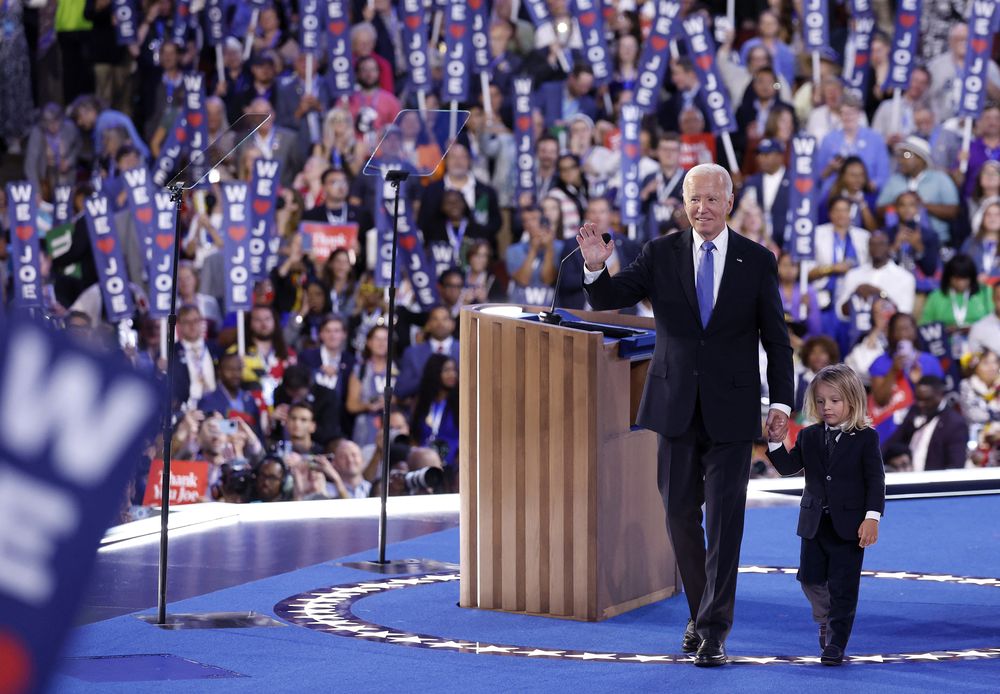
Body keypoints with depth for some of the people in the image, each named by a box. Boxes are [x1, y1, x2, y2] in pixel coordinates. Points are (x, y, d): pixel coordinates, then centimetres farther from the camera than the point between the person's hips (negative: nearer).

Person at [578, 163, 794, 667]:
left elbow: (776, 338, 3)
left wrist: (781, 401, -2)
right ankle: (700, 612, 23)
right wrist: (595, 268, -22)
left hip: (731, 410, -2)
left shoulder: (757, 261, 1)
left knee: (724, 520, -6)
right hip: (676, 406, 2)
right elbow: (607, 299, 0)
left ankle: (714, 629, -5)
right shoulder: (661, 255, 3)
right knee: (680, 514, 9)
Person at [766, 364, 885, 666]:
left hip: (849, 524, -4)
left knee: (842, 587, -2)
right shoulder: (809, 437, 7)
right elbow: (788, 466, -1)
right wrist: (776, 442, -17)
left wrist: (872, 517, -16)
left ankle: (836, 642, 4)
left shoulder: (866, 438, -5)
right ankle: (826, 621, 34)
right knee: (811, 578, 8)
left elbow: (875, 480, -8)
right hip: (814, 523, 4)